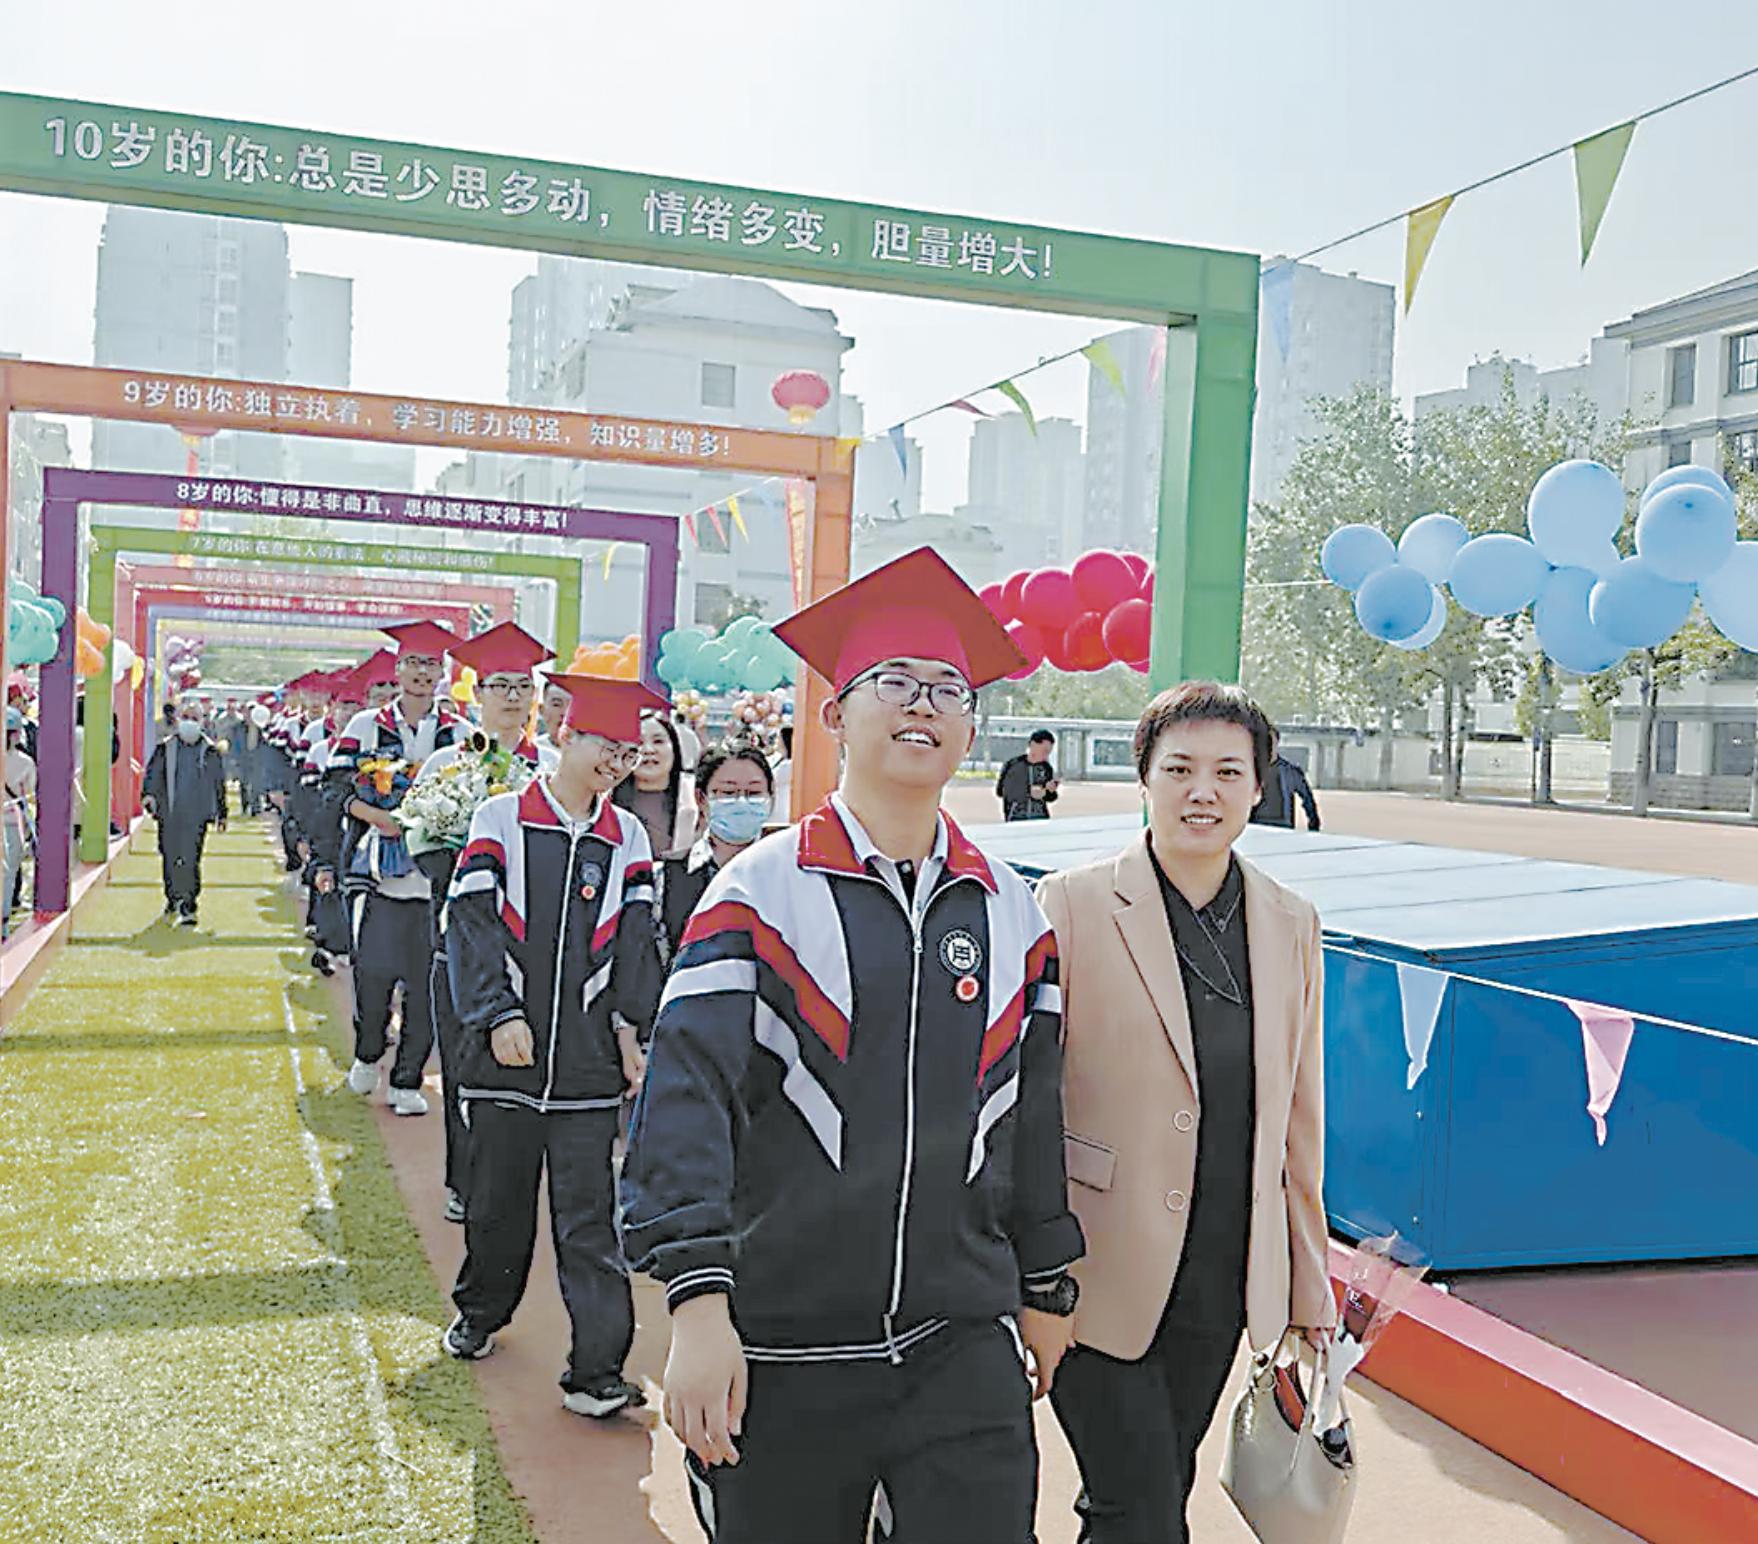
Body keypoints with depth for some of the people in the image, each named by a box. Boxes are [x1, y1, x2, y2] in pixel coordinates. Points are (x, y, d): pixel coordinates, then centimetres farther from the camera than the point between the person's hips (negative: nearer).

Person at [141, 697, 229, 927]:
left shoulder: (210, 751, 7)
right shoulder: (165, 748, 9)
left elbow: (219, 784, 12)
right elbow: (153, 773, 6)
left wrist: (221, 814, 12)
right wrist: (148, 795, -13)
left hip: (196, 816, -2)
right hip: (169, 814, 2)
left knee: (190, 861, -11)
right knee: (169, 860, 7)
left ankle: (188, 908, -9)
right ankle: (173, 899, 27)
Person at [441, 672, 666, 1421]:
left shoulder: (628, 838, 9)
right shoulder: (499, 820, 2)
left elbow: (636, 941, 9)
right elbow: (472, 925, -3)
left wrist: (630, 1025, -1)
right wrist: (498, 1015, -11)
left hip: (588, 1059, 1)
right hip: (508, 1051, 0)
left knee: (588, 1215, -2)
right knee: (497, 1196, 14)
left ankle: (596, 1371, 1)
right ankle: (480, 1314, 38)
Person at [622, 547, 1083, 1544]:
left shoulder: (1013, 916, 5)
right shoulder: (762, 894, -5)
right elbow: (687, 1098, -12)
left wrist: (1042, 1296, 18)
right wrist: (699, 1306, -21)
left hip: (963, 1348, 3)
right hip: (783, 1351, -2)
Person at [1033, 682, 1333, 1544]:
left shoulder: (1291, 926, 6)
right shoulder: (1074, 906, -10)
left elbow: (1298, 1116, 11)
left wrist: (1310, 1285, 13)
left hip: (1222, 1292, 5)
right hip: (1100, 1280, -4)